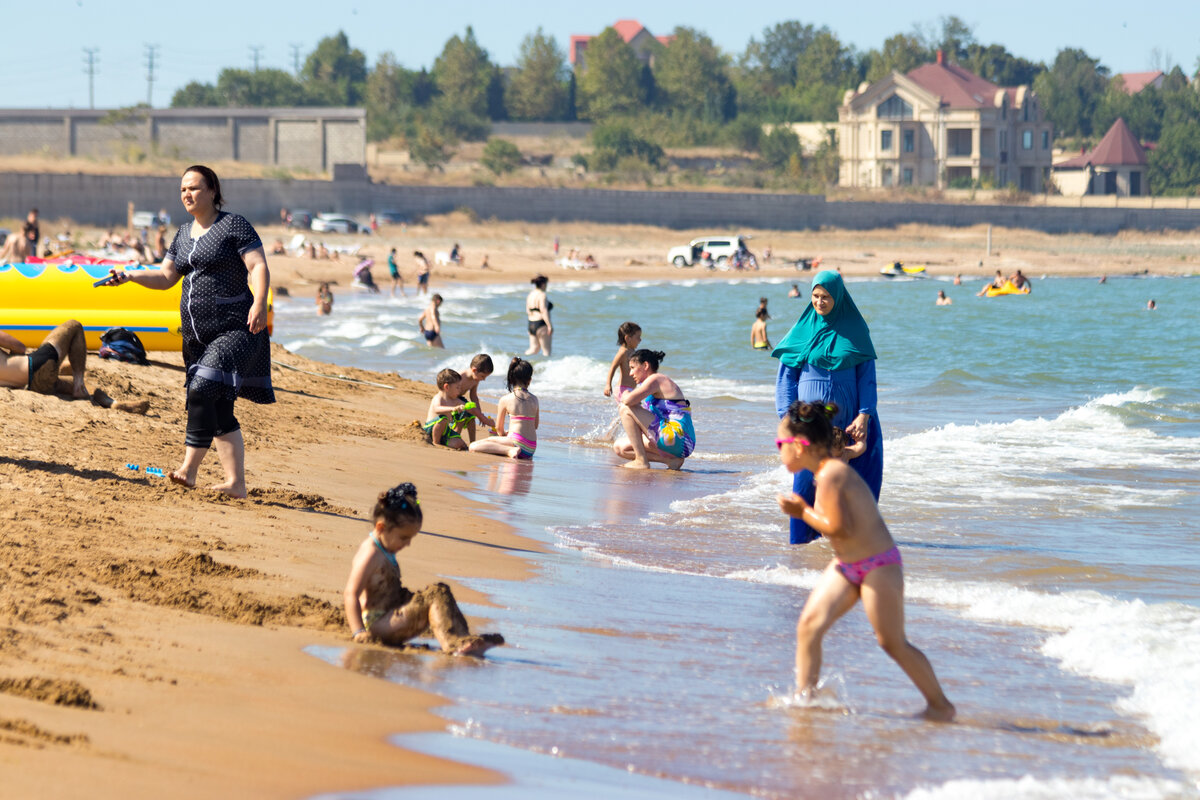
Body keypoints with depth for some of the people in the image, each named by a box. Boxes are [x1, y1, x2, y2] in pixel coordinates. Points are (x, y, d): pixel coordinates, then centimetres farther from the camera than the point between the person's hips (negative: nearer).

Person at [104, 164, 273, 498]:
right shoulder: (184, 234, 17)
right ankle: (236, 483, 11)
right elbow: (166, 276, 18)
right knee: (219, 410, 7)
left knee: (202, 391, -23)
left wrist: (259, 304, -27)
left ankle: (189, 468, -23)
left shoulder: (234, 225, -5)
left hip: (235, 330, -8)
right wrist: (128, 276, 3)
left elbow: (258, 266, -12)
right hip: (197, 335, 8)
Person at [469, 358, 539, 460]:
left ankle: (510, 451, -28)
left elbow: (499, 429, 4)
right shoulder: (534, 400, 9)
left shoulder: (505, 400, -4)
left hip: (517, 443, -7)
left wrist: (504, 435, 28)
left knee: (473, 447, -17)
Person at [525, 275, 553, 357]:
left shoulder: (530, 294, 12)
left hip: (531, 324, 8)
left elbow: (528, 311, 17)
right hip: (541, 324, -8)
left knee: (534, 348, 12)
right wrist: (549, 326, -21)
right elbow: (544, 311, -21)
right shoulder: (542, 295, -14)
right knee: (546, 351, -1)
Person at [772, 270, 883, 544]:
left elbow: (867, 376, 4)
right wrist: (788, 417, -4)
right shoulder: (803, 330, 5)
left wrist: (864, 415, -8)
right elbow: (785, 376, 6)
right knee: (807, 479, -5)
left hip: (845, 419, 0)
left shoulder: (854, 330, 5)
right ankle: (801, 538, 2)